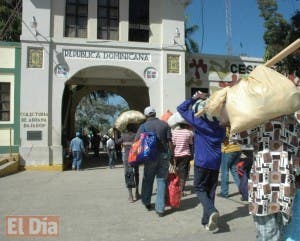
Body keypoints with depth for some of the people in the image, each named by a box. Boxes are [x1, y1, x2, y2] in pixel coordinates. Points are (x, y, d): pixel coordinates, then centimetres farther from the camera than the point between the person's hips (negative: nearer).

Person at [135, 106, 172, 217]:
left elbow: (136, 141, -8)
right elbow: (170, 141, 1)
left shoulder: (144, 126, 0)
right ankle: (160, 209, 5)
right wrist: (170, 155, 6)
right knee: (161, 180, 6)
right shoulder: (165, 125, 4)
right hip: (164, 155, 1)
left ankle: (146, 202, 31)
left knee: (148, 179, 16)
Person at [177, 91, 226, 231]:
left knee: (200, 188, 7)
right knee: (211, 191, 11)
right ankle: (206, 221, 16)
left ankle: (211, 211, -17)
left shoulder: (199, 122, -7)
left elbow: (181, 108, -1)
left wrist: (194, 98, 6)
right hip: (216, 162, 5)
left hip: (202, 161, -5)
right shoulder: (220, 127, 8)